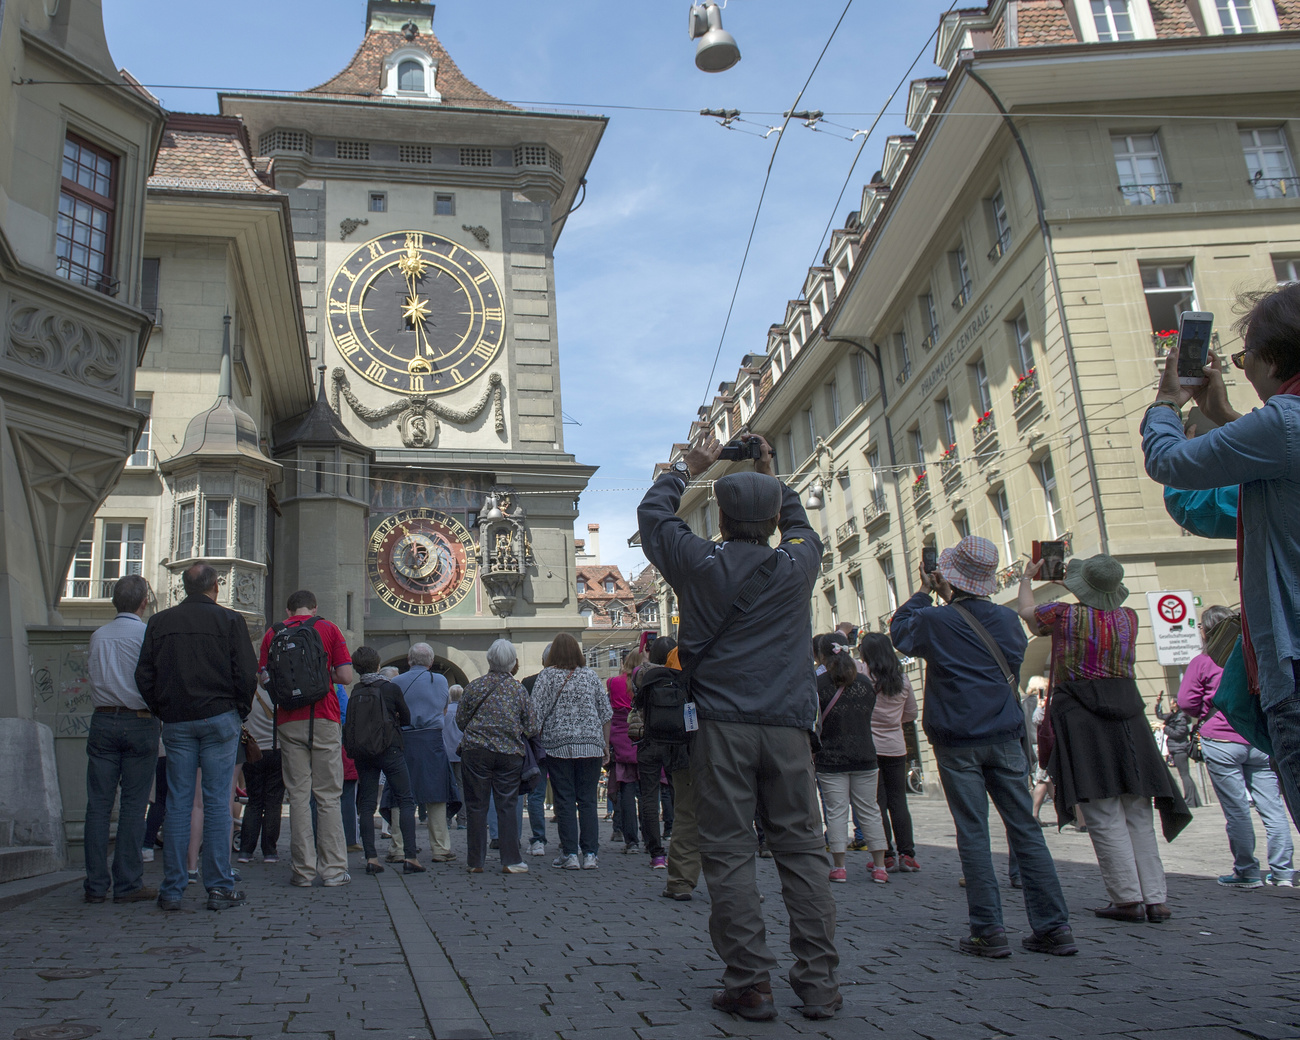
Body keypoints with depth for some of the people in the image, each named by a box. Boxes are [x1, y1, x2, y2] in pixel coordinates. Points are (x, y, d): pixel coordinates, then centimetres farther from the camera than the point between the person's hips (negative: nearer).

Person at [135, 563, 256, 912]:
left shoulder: (159, 622, 8)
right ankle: (219, 887, 2)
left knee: (178, 802, 6)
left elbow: (144, 676, 8)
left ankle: (172, 889, 8)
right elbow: (246, 674, -6)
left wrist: (162, 712, 16)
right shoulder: (229, 620, -2)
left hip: (176, 722, 3)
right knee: (217, 801, -1)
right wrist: (240, 712, 7)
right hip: (219, 718, -3)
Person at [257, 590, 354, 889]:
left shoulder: (273, 633, 8)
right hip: (324, 719, -1)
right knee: (328, 796, 3)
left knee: (298, 795, 5)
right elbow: (345, 677, -3)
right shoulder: (329, 629, 4)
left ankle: (303, 870, 5)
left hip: (289, 721, 1)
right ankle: (333, 869, 4)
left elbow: (265, 680, 5)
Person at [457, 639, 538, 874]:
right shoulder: (519, 690, 2)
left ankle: (476, 861, 10)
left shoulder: (474, 686, 2)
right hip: (510, 754, 0)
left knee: (476, 806, 6)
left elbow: (460, 720, 7)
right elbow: (532, 728, 2)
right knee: (507, 806, 5)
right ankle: (510, 861, 4)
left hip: (476, 751, 0)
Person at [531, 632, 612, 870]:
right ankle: (590, 854, 4)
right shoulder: (591, 677, 8)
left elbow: (536, 713, -5)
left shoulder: (546, 676, 0)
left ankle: (570, 854, 2)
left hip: (559, 746, -2)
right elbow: (605, 714, 10)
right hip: (591, 747, 2)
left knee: (564, 800, 2)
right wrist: (605, 746, 17)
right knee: (588, 800, 5)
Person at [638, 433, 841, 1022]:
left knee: (729, 853, 2)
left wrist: (689, 467, 31)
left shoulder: (702, 564, 1)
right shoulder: (798, 564, 6)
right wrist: (770, 473, 39)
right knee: (802, 848, 6)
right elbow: (799, 522, 30)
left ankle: (750, 984, 3)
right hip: (788, 725, 2)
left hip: (721, 725, -2)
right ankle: (819, 983, 9)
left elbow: (652, 513, 19)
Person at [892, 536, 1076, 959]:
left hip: (957, 742, -3)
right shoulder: (1008, 619, 3)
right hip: (1005, 737, 4)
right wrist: (952, 599, 24)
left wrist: (924, 593, 20)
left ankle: (988, 931, 1)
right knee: (1025, 829, 6)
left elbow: (899, 632, 11)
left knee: (973, 833, 0)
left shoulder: (936, 621, -8)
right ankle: (1054, 928, 9)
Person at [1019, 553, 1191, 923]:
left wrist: (1027, 578, 34)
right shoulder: (1129, 617, 5)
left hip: (1082, 714, -4)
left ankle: (1128, 899, -3)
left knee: (1104, 814, -3)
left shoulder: (1065, 615, -6)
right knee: (1138, 813, 8)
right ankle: (1156, 898, 8)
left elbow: (1027, 609, 15)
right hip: (1127, 713, 5)